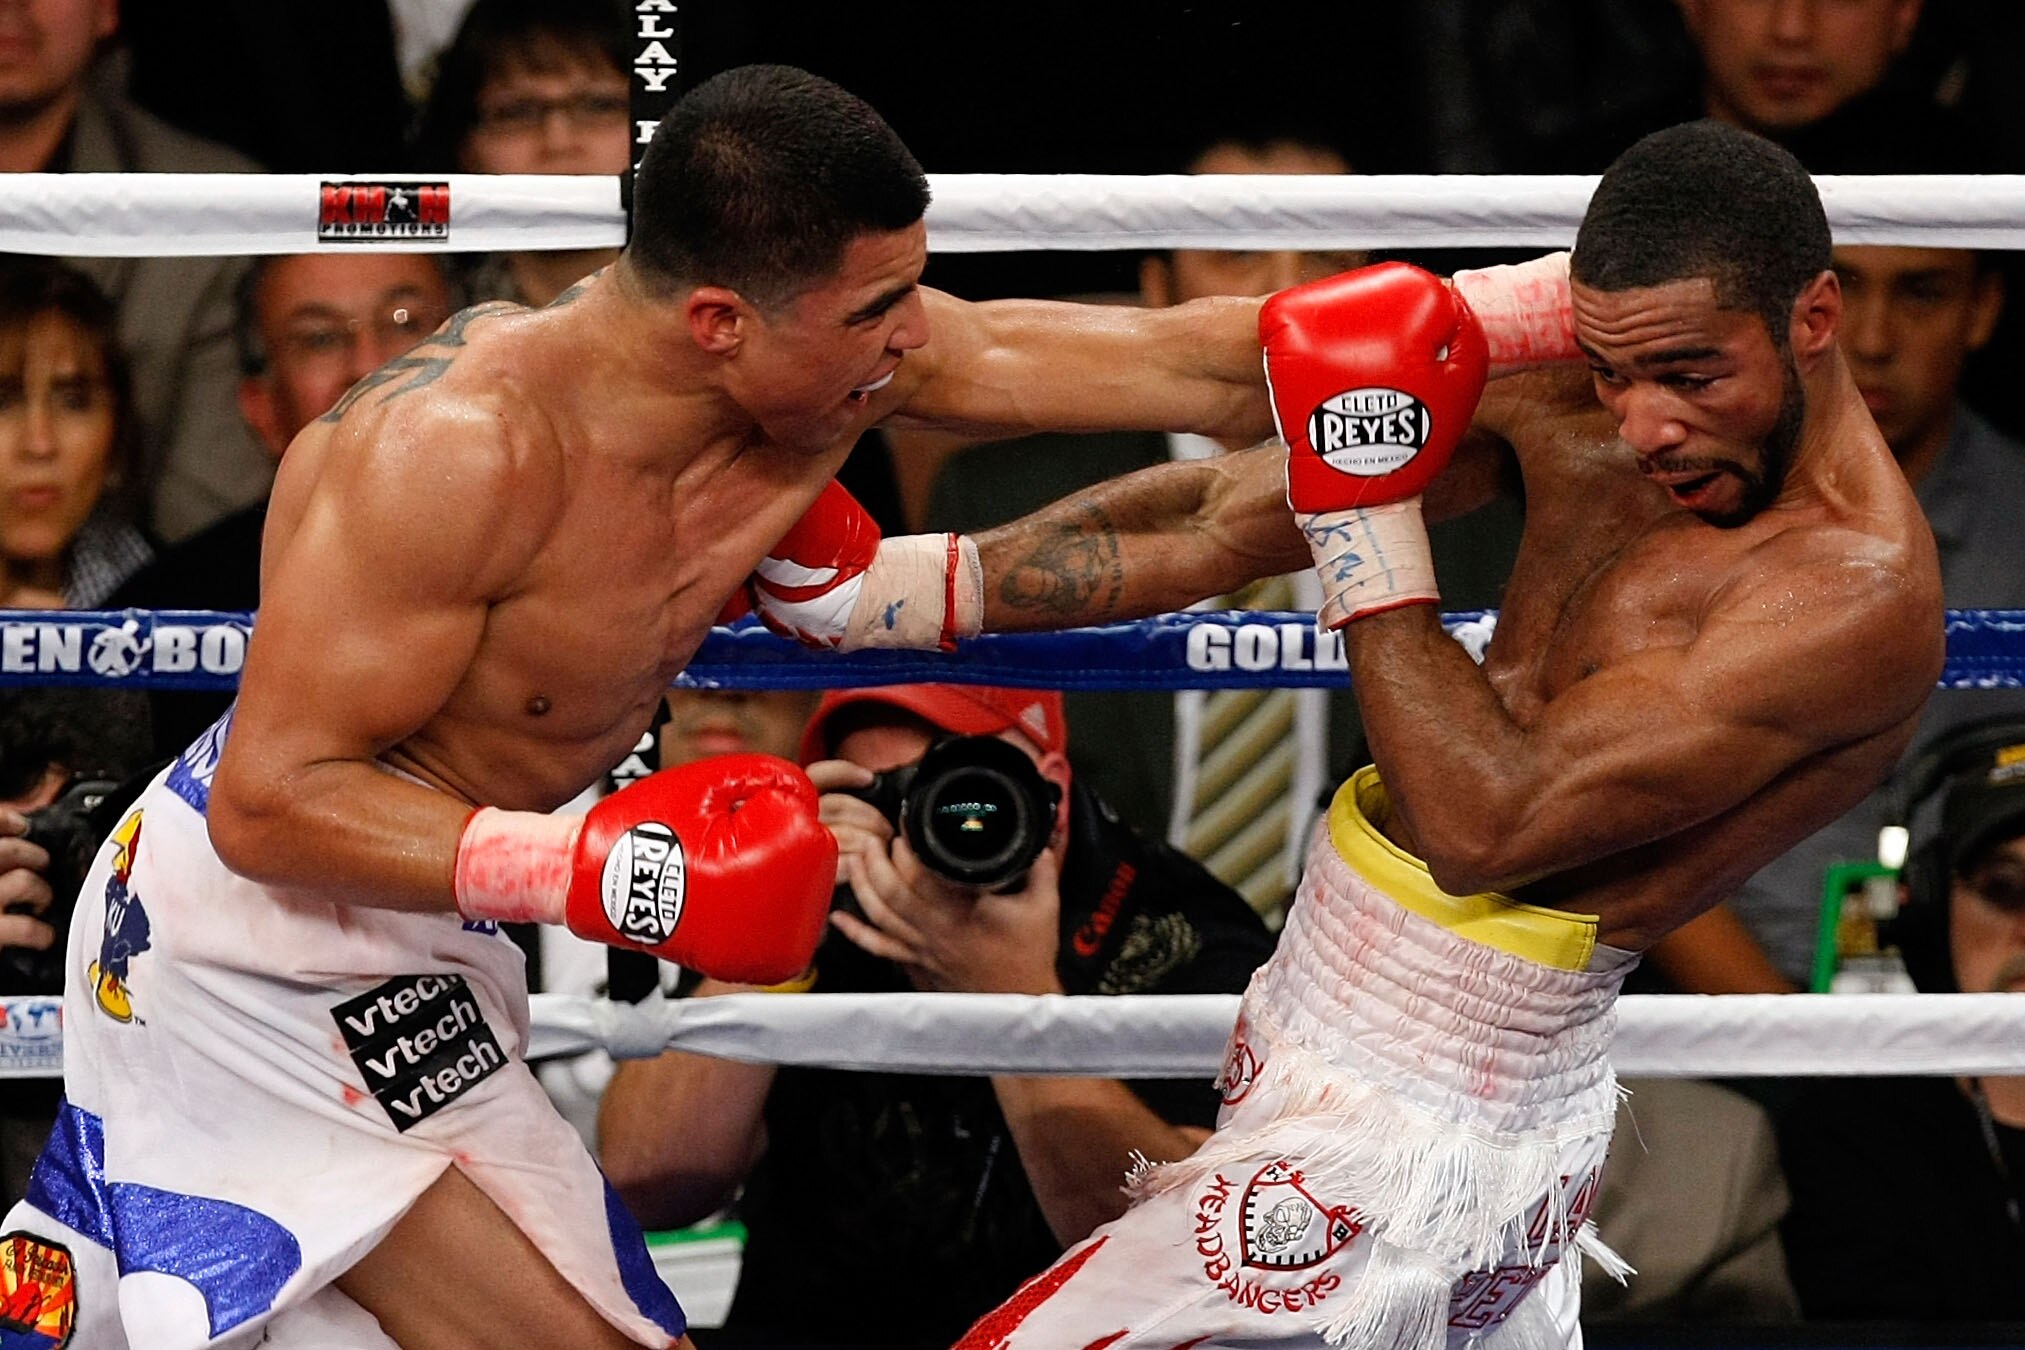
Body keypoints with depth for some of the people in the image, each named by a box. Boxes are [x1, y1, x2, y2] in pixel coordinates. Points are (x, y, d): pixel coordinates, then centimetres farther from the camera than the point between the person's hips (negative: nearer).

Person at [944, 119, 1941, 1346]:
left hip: (1416, 1131, -9)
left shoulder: (1858, 591, -23)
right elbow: (1216, 527, 4)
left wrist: (1366, 517, -21)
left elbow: (1489, 823, -26)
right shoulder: (1575, 408, -1)